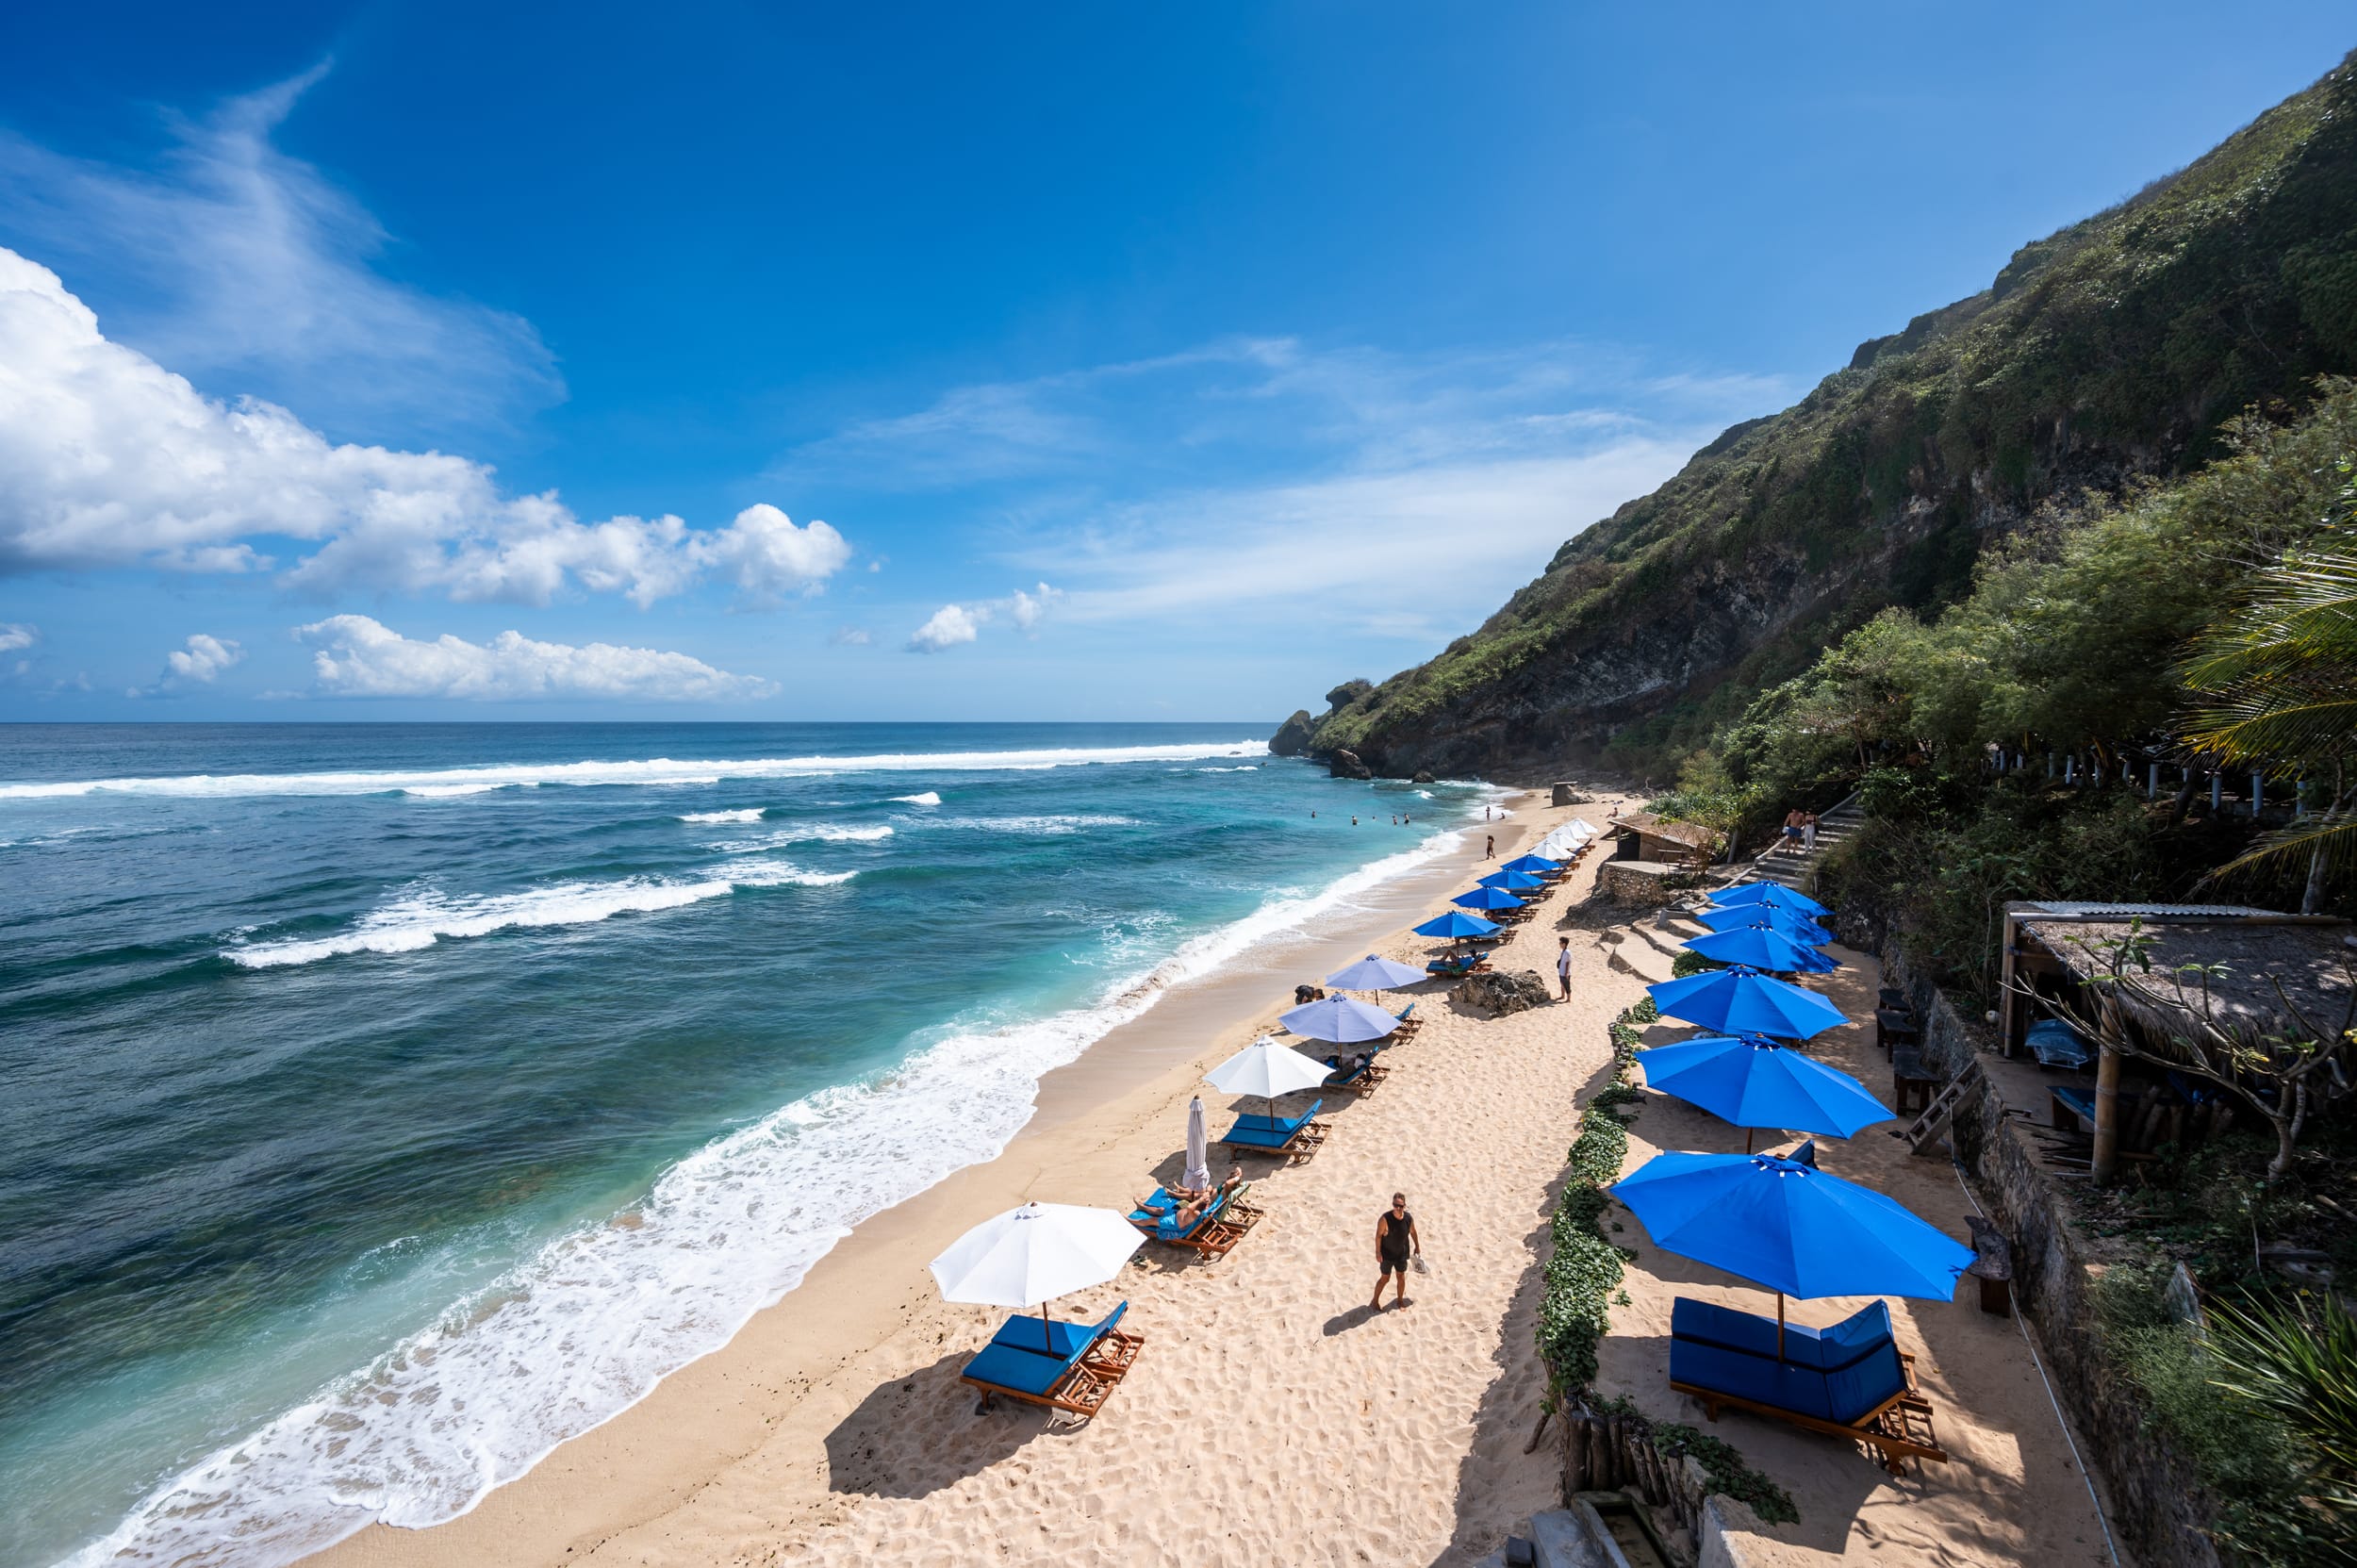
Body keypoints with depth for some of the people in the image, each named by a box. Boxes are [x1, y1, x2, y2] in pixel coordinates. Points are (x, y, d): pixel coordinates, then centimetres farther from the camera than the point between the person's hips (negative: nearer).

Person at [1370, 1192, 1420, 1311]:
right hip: (1387, 1254, -4)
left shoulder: (1409, 1218, -15)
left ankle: (1400, 1300, 39)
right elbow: (1378, 1235, -19)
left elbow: (1413, 1232, 4)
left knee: (1401, 1277, 17)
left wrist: (1417, 1246, 15)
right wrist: (1378, 1252, -18)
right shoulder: (1385, 1219, -28)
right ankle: (1375, 1301, 28)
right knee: (1385, 1278, 8)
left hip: (1402, 1253, 4)